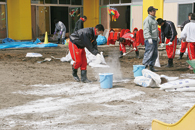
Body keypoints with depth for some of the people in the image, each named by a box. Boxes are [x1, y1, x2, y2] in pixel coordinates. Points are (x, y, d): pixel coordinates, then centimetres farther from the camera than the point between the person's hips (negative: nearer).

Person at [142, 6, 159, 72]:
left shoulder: (153, 19, 20)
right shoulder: (147, 19, -11)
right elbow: (146, 30, -20)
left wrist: (157, 36, 25)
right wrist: (149, 38, -27)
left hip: (154, 39, 10)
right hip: (150, 40, -10)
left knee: (155, 54, 11)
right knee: (148, 53, -12)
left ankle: (151, 66, 18)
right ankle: (144, 66, -8)